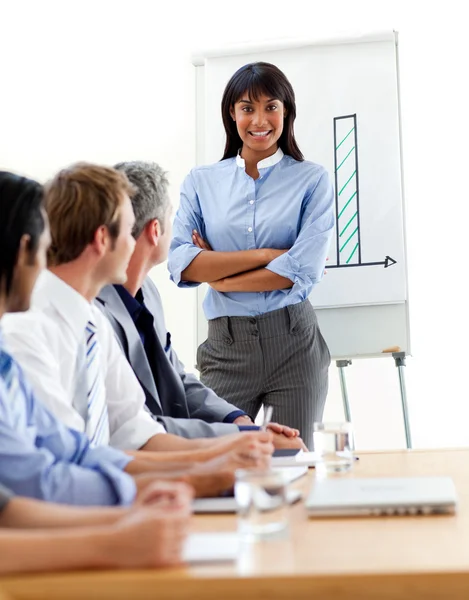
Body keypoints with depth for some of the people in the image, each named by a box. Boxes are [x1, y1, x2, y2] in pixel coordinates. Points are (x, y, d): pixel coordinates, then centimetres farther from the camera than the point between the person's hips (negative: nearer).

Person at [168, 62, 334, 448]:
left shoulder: (313, 180, 1)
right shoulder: (201, 181, 7)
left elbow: (303, 271, -10)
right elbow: (181, 265, -6)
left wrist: (219, 277, -5)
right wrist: (266, 255, -11)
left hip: (293, 342, -1)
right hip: (226, 344, 1)